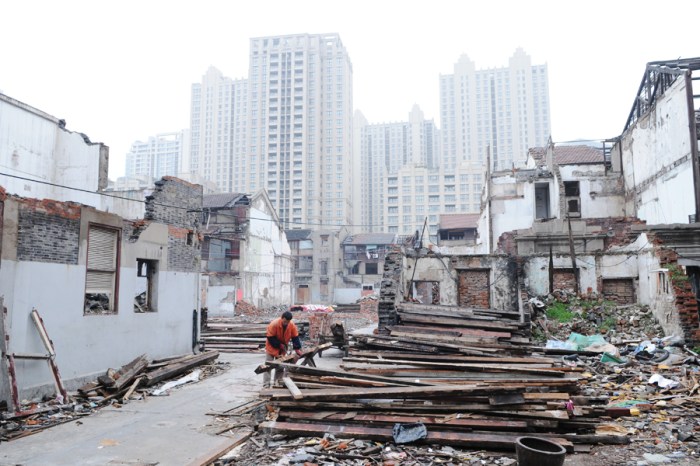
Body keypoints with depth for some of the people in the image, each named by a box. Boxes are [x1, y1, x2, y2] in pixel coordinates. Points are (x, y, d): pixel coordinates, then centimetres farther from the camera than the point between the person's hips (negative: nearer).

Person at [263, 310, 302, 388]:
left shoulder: (292, 325, -19)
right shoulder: (274, 324, -30)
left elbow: (295, 337, -12)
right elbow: (270, 338, -23)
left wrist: (297, 349, -21)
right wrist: (279, 345, -23)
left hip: (283, 348, 4)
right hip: (272, 347, -4)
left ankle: (278, 383, 16)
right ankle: (266, 385, -1)